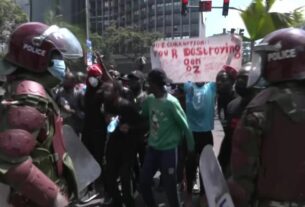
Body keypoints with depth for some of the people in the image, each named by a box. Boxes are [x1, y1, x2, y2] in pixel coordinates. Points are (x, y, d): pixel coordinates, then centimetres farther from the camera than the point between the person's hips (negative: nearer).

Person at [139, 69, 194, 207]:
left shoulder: (171, 103, -18)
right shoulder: (149, 100, 0)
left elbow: (184, 125, -11)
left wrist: (191, 147, -4)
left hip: (168, 150, -6)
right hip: (152, 148, 6)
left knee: (170, 188, 3)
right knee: (143, 183, 13)